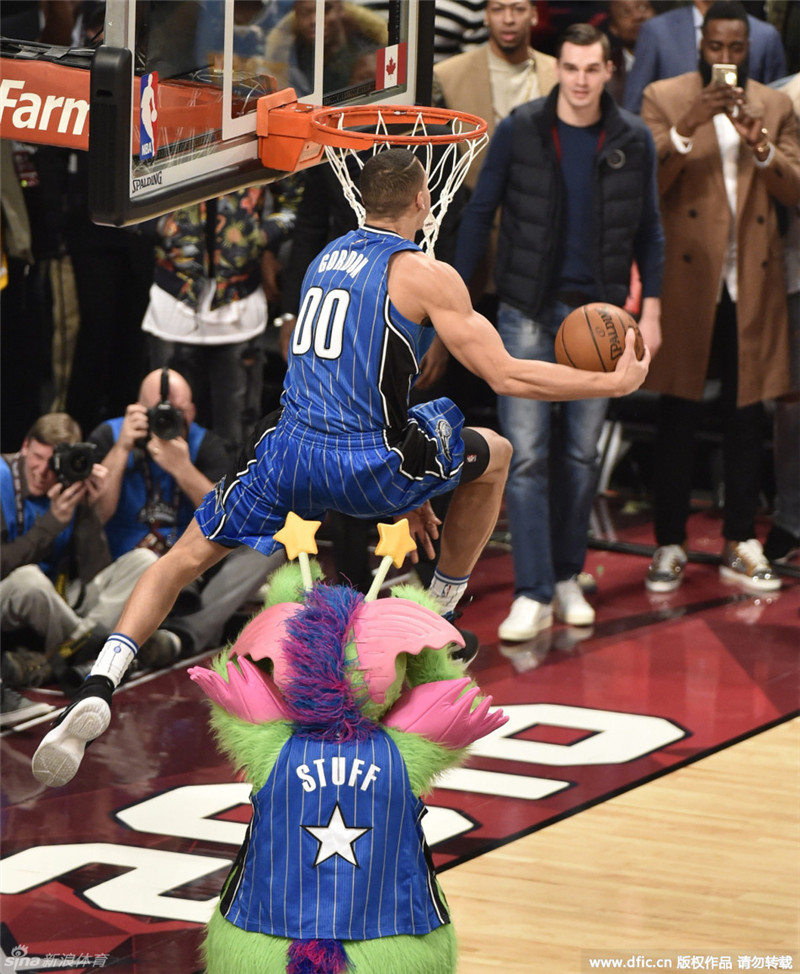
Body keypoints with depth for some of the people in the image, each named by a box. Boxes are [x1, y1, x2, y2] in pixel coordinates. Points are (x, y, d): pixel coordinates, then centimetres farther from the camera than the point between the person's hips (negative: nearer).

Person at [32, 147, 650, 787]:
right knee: (493, 455, 22)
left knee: (184, 560, 17)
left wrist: (406, 490, 34)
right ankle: (438, 618, 30)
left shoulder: (328, 258, 19)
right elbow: (507, 376, -8)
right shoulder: (426, 275, -4)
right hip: (366, 466, -5)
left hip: (288, 454, 5)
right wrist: (611, 384, 4)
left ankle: (100, 687, -6)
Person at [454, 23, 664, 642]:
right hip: (528, 312, -2)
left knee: (581, 455, 8)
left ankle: (568, 578, 21)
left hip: (597, 313, 2)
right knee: (526, 456, -7)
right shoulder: (518, 132, -4)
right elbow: (480, 213, 2)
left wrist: (651, 308, 2)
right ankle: (533, 594, -6)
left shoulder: (633, 141, 0)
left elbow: (648, 229, 8)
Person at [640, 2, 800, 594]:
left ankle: (741, 546, 14)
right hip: (686, 280, -2)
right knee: (678, 419, 0)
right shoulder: (664, 99, 4)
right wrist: (688, 126, -18)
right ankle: (670, 548, 7)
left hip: (752, 285, 3)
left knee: (747, 419, 6)